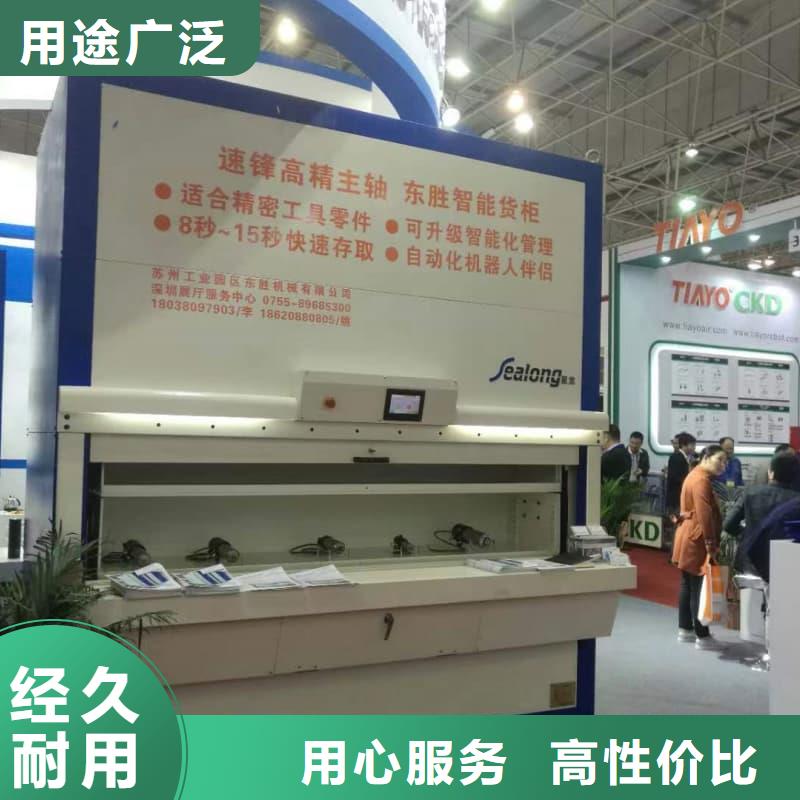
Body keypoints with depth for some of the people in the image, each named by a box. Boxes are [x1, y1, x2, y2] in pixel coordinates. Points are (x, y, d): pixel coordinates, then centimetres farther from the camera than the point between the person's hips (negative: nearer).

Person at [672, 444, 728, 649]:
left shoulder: (697, 475, 15)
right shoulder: (701, 480, -18)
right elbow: (704, 515, -24)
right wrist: (711, 545, -22)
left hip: (688, 538, 11)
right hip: (696, 541, -11)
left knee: (688, 586, 15)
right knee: (699, 588, -5)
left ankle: (685, 629, 23)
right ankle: (702, 636, 0)